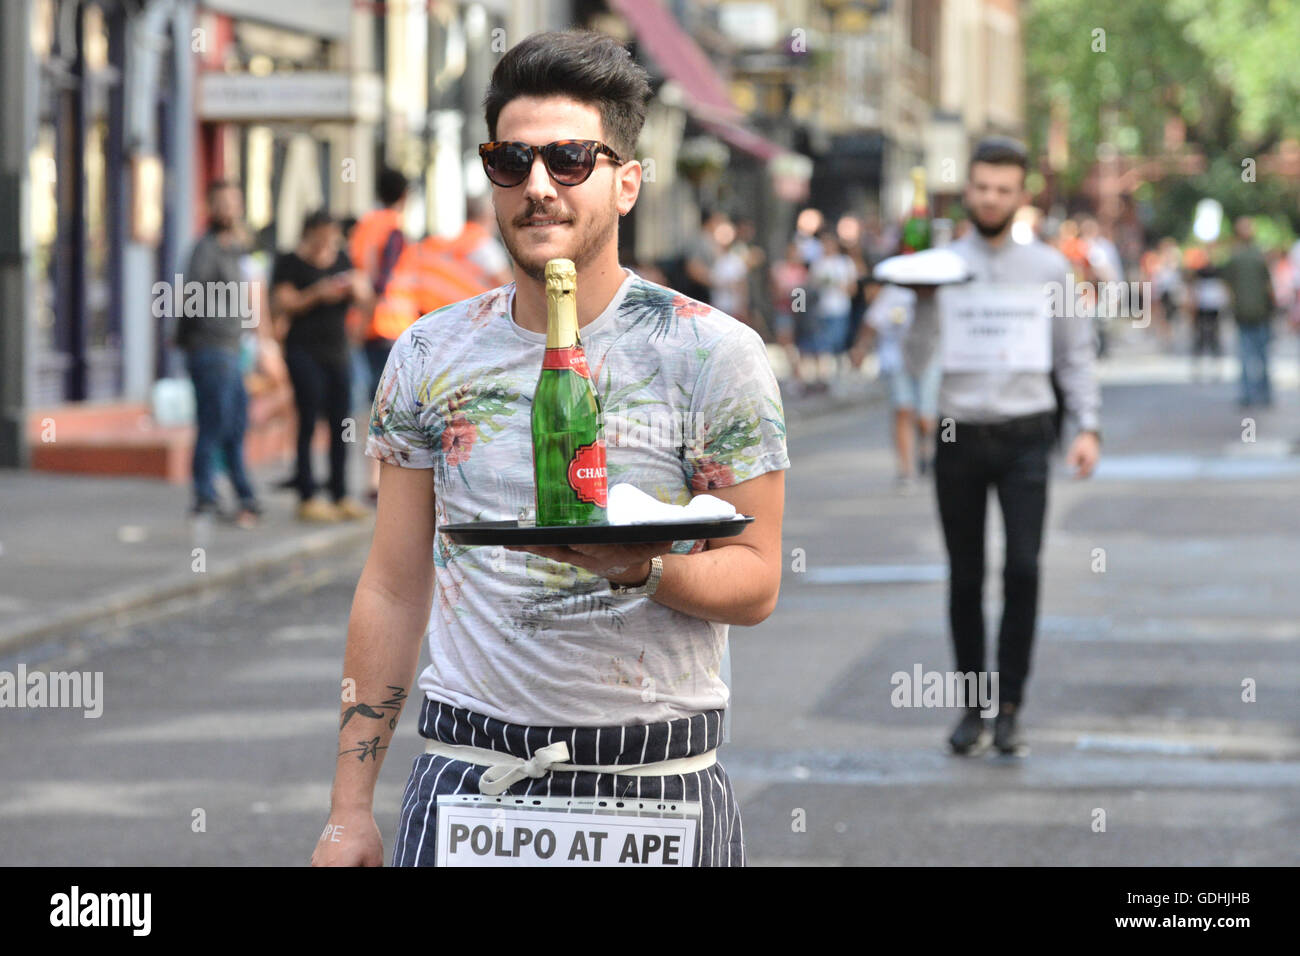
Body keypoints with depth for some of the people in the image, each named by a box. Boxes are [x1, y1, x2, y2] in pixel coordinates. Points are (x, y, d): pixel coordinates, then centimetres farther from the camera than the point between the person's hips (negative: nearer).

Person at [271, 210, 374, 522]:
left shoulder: (341, 260, 14)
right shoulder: (290, 263, -2)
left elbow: (365, 297, 14)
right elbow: (281, 303, -11)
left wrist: (355, 286, -8)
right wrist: (316, 294, -21)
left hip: (337, 352, 6)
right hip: (305, 353, -5)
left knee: (340, 424, 4)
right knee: (308, 423, -7)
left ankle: (341, 496, 9)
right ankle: (307, 499, -6)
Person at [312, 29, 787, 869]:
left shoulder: (714, 355, -3)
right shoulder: (430, 357, 6)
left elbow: (755, 582, -3)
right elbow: (394, 588, 8)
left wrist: (645, 569, -24)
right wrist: (352, 808, 4)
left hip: (655, 792, -2)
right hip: (466, 769, 2)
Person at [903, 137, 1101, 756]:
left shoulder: (1048, 267, 7)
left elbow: (1074, 353, 11)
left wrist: (1088, 426, 1)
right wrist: (922, 302, -15)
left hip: (1024, 435, -1)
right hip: (958, 436, 1)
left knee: (1023, 568, -14)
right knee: (965, 578, 6)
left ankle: (1009, 705, -6)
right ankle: (973, 706, 17)